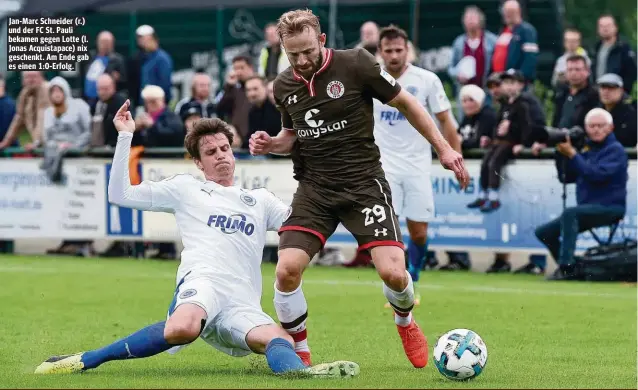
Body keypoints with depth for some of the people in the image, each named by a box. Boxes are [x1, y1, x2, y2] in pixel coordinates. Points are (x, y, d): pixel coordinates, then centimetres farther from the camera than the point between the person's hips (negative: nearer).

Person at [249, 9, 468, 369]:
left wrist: (444, 148, 0)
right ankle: (300, 354, 6)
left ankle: (406, 323, 21)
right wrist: (270, 145, 0)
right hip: (314, 187, 3)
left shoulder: (356, 65, -10)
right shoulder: (284, 86, 4)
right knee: (287, 270, -16)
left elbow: (406, 103, 1)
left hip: (363, 182, -3)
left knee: (392, 272, -16)